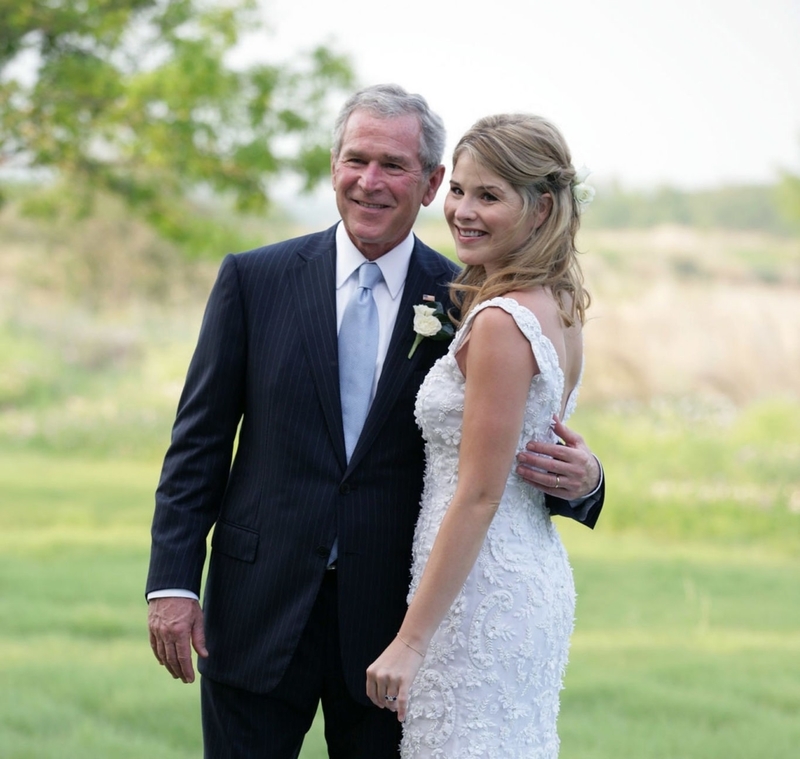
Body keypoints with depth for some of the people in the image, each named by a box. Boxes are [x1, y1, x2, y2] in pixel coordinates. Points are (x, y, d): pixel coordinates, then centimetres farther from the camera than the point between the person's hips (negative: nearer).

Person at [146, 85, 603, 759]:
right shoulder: (253, 280, 1)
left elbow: (516, 449, 5)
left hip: (389, 621, 0)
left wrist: (579, 480, -18)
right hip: (258, 612, 0)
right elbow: (200, 443, 2)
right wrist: (173, 582, -4)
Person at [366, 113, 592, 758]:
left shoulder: (501, 322, -19)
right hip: (539, 577, 10)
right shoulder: (557, 308, 9)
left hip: (482, 590, -10)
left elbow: (478, 498, -20)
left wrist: (410, 641, -18)